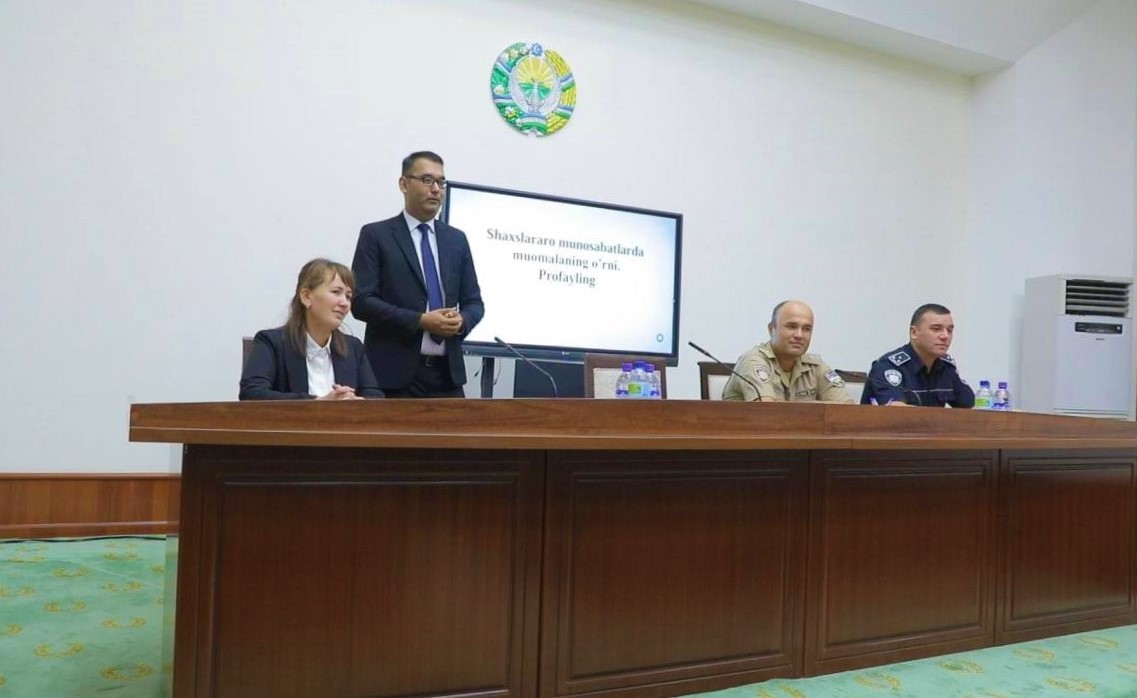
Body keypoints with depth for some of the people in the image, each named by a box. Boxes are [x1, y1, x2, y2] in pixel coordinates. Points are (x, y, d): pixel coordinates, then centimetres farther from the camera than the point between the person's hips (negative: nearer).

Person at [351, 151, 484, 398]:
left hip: (447, 372, 4)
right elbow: (361, 301, -7)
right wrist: (420, 321, -17)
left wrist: (462, 321, -8)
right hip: (395, 372, -4)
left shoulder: (456, 239, 15)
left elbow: (474, 302, 16)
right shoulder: (376, 235, 2)